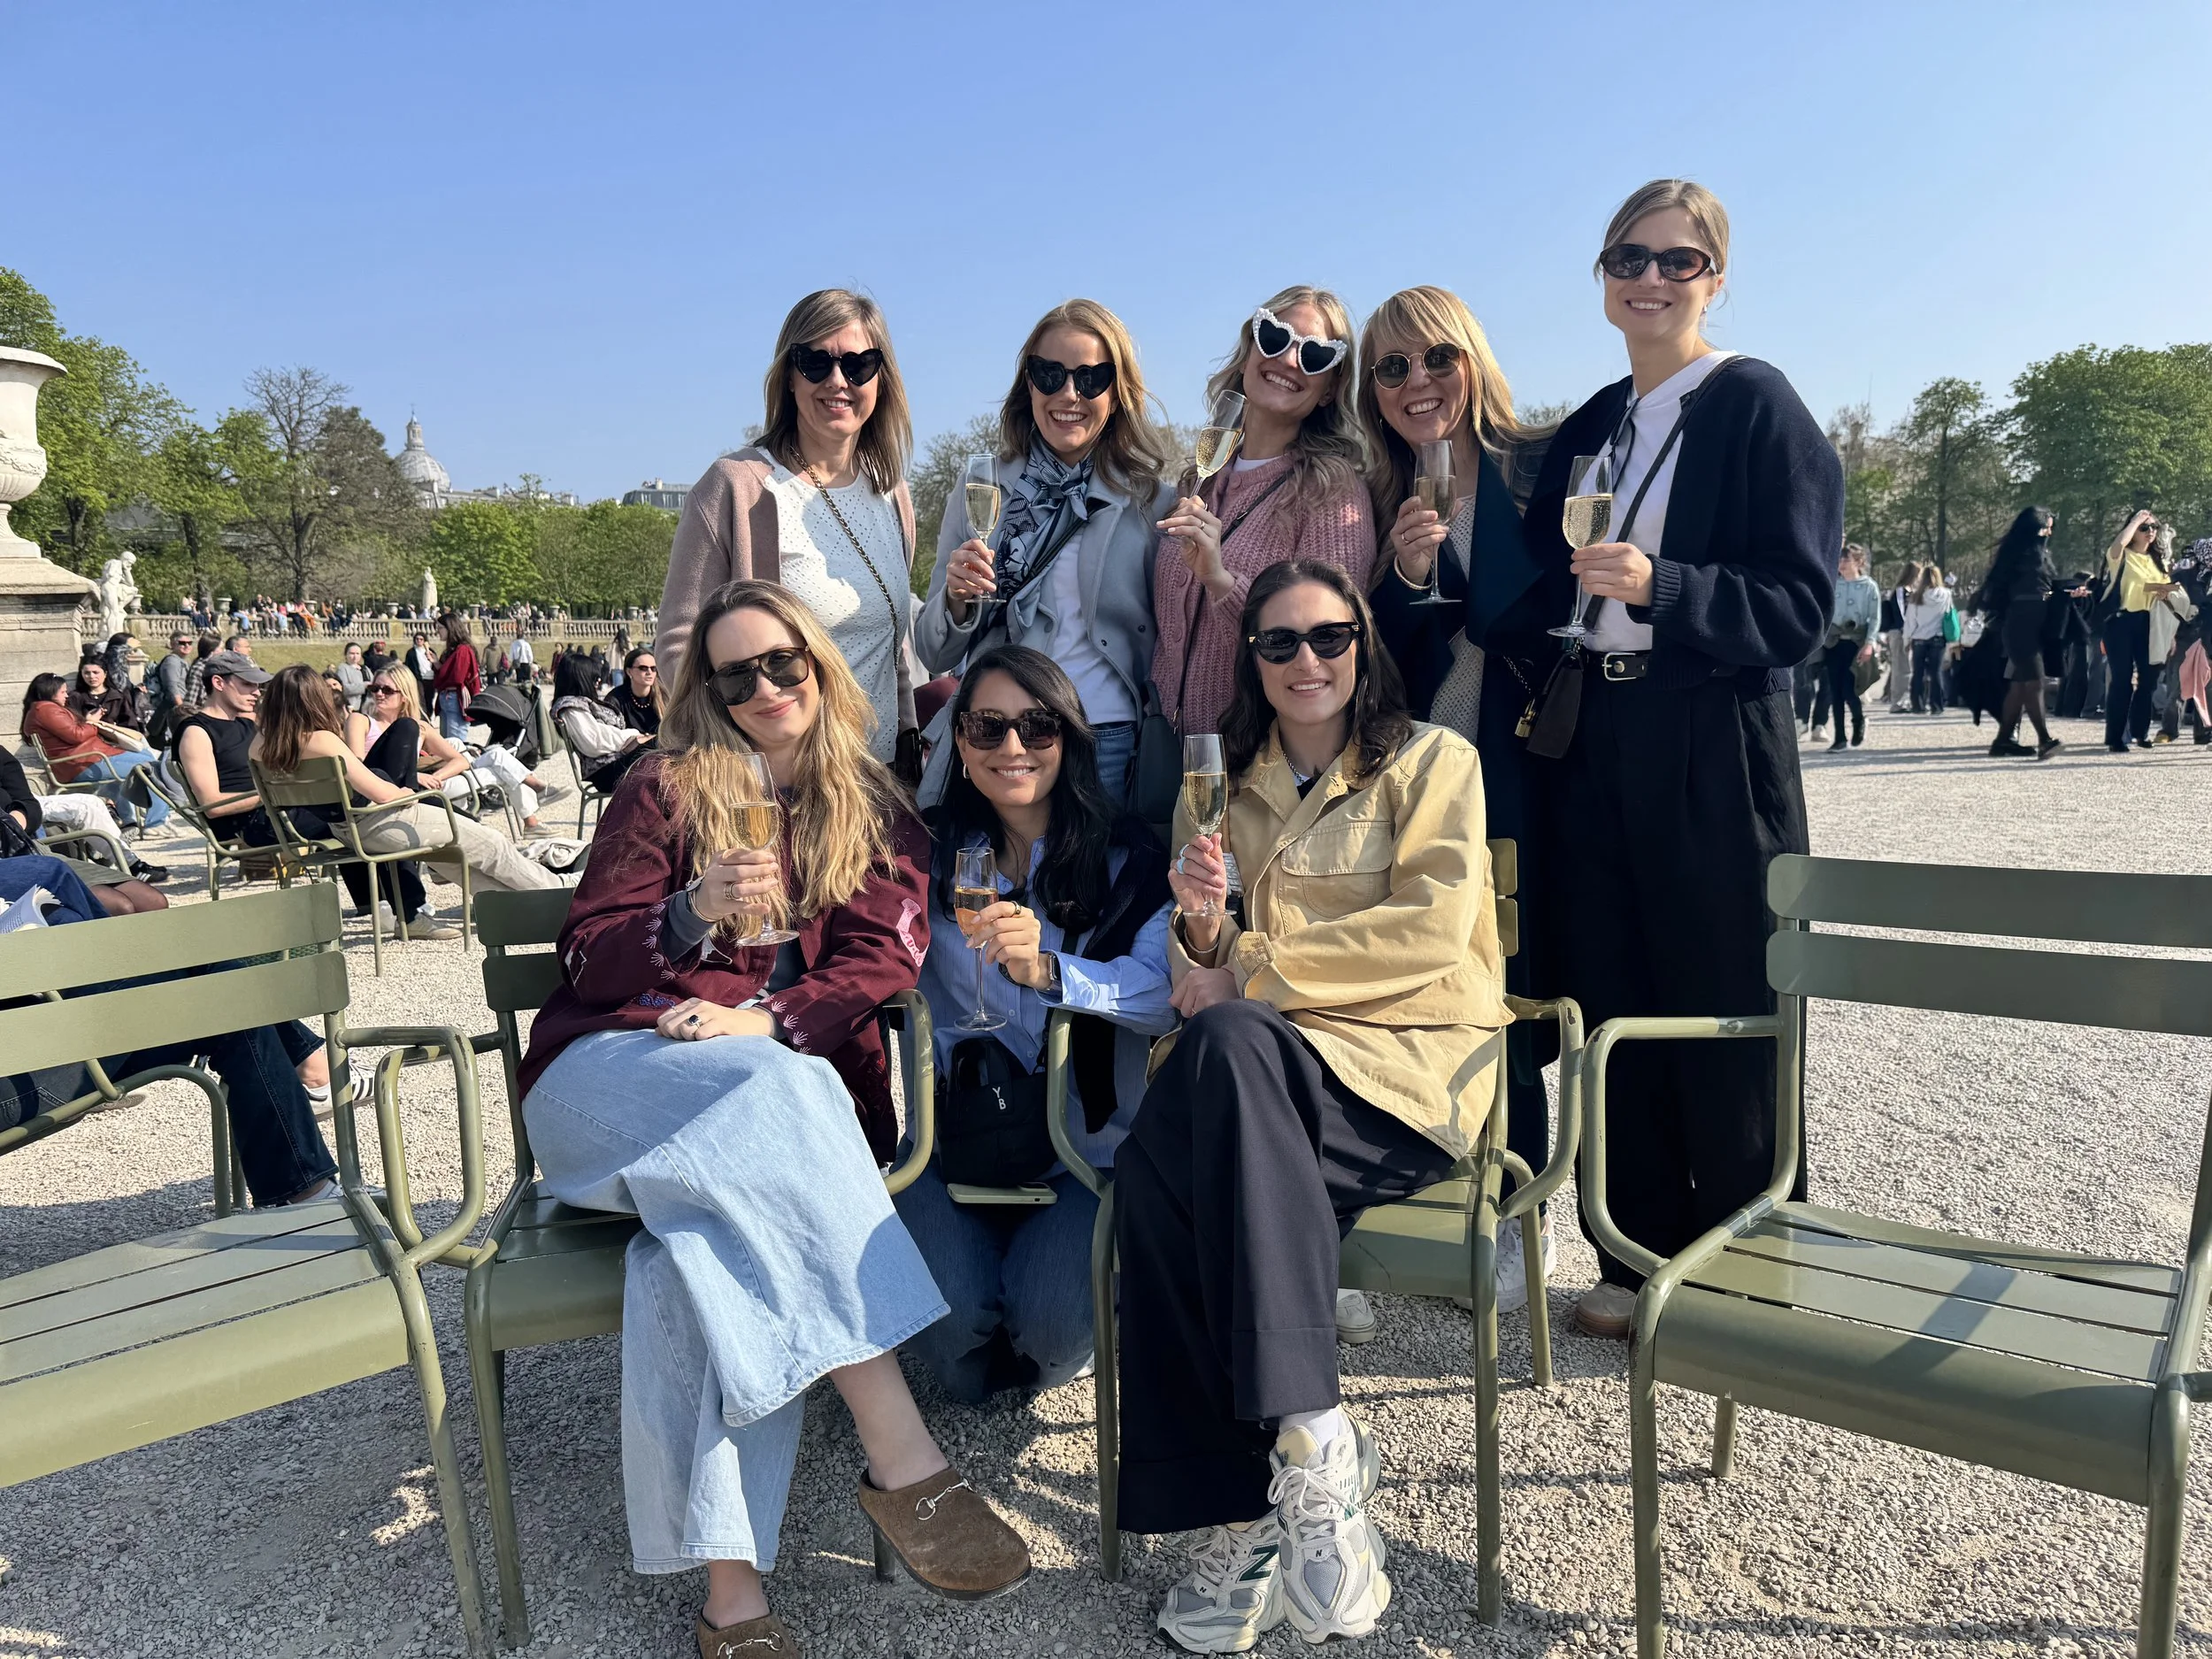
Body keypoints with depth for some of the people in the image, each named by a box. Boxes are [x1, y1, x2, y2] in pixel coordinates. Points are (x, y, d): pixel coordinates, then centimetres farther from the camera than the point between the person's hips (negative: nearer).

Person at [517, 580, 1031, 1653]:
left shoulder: (876, 813, 16)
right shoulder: (665, 790, 12)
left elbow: (885, 957, 1)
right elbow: (589, 956, 5)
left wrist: (763, 1021, -16)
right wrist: (693, 917, -16)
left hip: (785, 1089, 1)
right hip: (616, 1072, -1)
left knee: (716, 1240, -34)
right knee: (766, 1095, -36)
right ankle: (904, 1458, -38)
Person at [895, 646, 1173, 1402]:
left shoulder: (1127, 859, 1)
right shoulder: (931, 858, 10)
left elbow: (1168, 994, -16)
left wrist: (1049, 971, -31)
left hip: (1088, 1141, -1)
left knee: (1046, 1322, -23)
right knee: (952, 1321, -21)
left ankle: (1037, 1366, 18)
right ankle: (985, 1373, 20)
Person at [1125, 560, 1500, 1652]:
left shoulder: (1433, 761, 10)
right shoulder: (1228, 784, 22)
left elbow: (1429, 930, -7)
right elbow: (1205, 977, 18)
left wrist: (1249, 972, -8)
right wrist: (1201, 928, -7)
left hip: (1409, 1068, -3)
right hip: (1260, 1065, 4)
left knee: (1233, 1045, -36)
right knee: (1151, 1167, -31)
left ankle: (1304, 1438, -35)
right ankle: (1308, 1442, -24)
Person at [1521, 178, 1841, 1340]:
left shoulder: (1756, 407, -3)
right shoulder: (1586, 432, 15)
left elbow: (1799, 604, -10)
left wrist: (1658, 587, -23)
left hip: (1715, 756, -6)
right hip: (1596, 751, 6)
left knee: (1724, 1017, 1)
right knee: (1613, 1009, 8)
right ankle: (1639, 1258, 22)